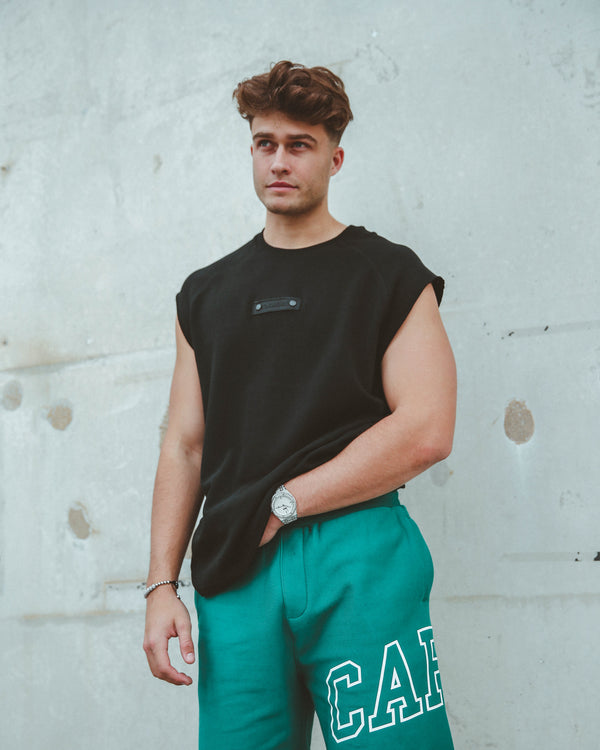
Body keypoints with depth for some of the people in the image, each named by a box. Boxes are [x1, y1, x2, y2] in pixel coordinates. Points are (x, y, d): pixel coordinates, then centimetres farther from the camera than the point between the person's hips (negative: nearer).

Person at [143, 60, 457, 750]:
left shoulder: (389, 274, 6)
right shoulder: (206, 293, 19)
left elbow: (426, 432, -6)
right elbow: (185, 445, 16)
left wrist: (278, 506, -8)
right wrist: (161, 585, 4)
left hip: (360, 555, -3)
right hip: (235, 572, 3)